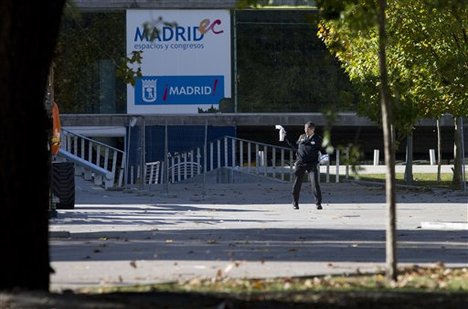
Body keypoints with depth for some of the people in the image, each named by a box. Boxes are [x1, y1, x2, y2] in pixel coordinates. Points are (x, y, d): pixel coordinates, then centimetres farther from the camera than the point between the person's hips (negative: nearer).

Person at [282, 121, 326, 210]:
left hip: (312, 164, -3)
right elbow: (295, 146, 24)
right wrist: (285, 137, 24)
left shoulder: (317, 139, 5)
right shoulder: (302, 137, 13)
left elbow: (322, 150, 12)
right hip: (300, 163, 3)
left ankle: (318, 203, -5)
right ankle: (295, 203, 16)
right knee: (297, 184, 4)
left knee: (315, 183, -13)